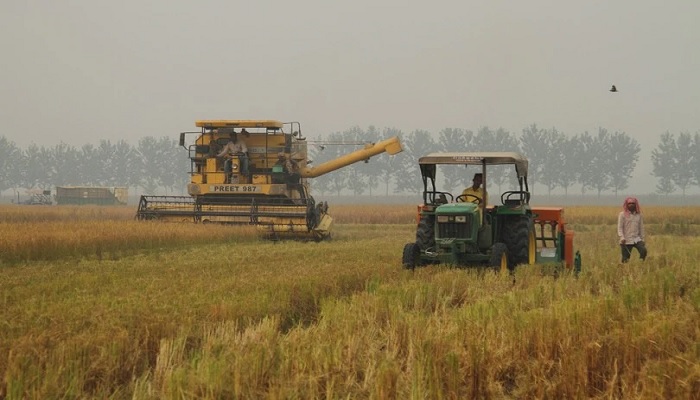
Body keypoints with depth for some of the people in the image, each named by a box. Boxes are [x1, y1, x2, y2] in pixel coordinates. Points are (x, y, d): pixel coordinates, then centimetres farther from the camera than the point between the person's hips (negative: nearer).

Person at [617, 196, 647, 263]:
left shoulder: (639, 215, 11)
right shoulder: (622, 214, 0)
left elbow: (641, 228, 16)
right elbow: (619, 227, -5)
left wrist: (642, 239, 13)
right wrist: (622, 237, -18)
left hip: (637, 239, 3)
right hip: (626, 241, -3)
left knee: (644, 250, -20)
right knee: (625, 259, -2)